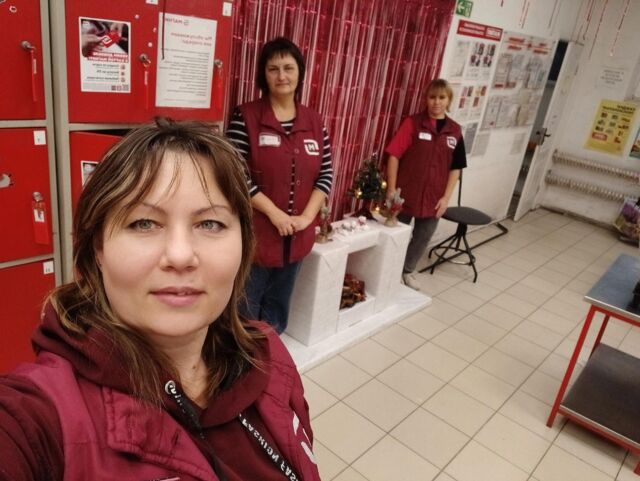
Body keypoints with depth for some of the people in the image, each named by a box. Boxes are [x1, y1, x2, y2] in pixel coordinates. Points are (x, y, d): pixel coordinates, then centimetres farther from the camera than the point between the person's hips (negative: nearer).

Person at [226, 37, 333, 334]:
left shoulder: (314, 122, 6)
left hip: (295, 237, 5)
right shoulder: (246, 117, -8)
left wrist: (307, 216, -8)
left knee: (277, 312, 21)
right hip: (253, 234, -4)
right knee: (244, 313, 10)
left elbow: (326, 173, 5)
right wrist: (274, 213, -17)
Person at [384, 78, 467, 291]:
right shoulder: (412, 123, -8)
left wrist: (446, 197, 0)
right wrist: (391, 190, -14)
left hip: (434, 197, 4)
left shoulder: (455, 131, 3)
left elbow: (456, 167, 6)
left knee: (423, 237, 16)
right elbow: (394, 156, -11)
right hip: (405, 193, -4)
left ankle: (407, 270, 39)